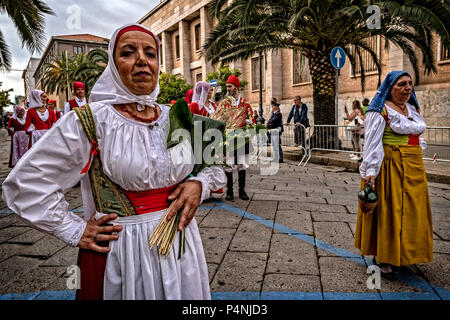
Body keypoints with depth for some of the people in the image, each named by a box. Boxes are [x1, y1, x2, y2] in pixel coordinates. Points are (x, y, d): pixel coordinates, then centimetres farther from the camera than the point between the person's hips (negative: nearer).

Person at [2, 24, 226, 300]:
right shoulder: (89, 122, -11)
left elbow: (216, 164, 14)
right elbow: (24, 183, -7)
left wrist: (200, 184, -6)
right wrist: (75, 231, -8)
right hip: (121, 253, -4)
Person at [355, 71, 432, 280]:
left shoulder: (413, 108, 16)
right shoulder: (380, 110, -9)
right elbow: (372, 142, -17)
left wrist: (417, 161, 18)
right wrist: (370, 171, -25)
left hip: (413, 167, 8)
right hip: (390, 166, -8)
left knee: (411, 209, 13)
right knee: (388, 209, -4)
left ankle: (404, 253, 28)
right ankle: (382, 257, 8)